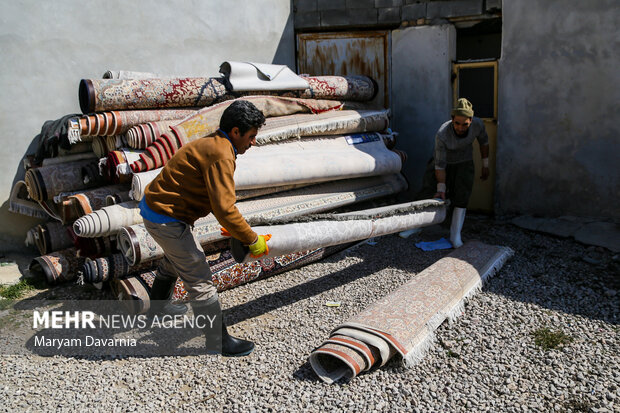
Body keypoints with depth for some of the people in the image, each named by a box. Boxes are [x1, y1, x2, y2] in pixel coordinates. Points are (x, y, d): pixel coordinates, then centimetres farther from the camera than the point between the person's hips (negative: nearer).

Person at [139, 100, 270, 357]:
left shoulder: (212, 144, 9)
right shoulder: (220, 155, -24)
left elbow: (217, 198, 14)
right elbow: (224, 210, -28)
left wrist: (234, 230, 10)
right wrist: (253, 240, -17)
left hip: (154, 206, 11)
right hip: (166, 219, -11)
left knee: (174, 261, 33)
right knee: (199, 279, -3)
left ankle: (158, 309, 56)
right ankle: (219, 341, 10)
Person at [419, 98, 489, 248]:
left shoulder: (477, 124, -26)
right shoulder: (442, 135, -35)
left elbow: (483, 141, -2)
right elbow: (440, 165, -26)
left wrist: (485, 165, 4)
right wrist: (441, 189, -25)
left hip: (464, 164, 2)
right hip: (444, 163, -1)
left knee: (461, 198, -13)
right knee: (429, 192, -3)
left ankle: (455, 235, -5)